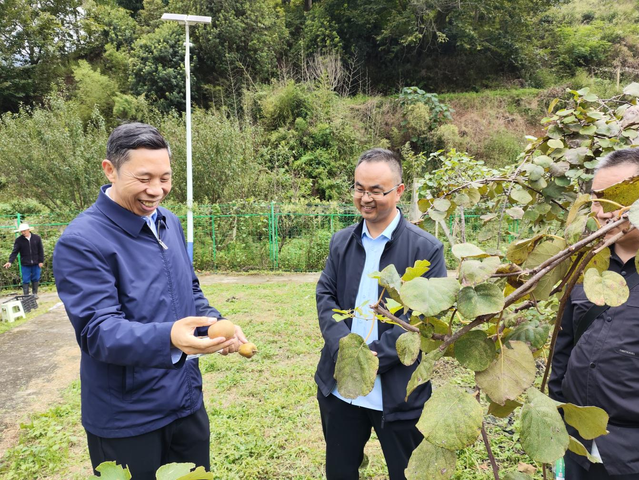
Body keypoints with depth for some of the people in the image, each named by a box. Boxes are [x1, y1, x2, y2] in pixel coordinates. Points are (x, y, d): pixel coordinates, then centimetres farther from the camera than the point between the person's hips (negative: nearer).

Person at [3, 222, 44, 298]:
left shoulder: (37, 238, -3)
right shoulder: (19, 240, -5)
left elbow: (41, 250, 2)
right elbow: (15, 252, -7)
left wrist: (41, 261, -1)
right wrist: (10, 261, -19)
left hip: (36, 264, 1)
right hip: (25, 264, -1)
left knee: (35, 279, 10)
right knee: (25, 280, 2)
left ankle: (35, 293, 24)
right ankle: (26, 295, 8)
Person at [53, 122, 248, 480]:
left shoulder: (169, 222, 3)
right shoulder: (82, 242, -20)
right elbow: (97, 330, -26)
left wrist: (216, 324, -6)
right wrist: (169, 338, -44)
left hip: (188, 401, 7)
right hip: (127, 421, -6)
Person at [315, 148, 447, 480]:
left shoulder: (426, 249, -9)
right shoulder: (341, 241, 6)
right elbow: (325, 296, 2)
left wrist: (373, 357, -20)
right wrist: (346, 349, -15)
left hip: (399, 393, -4)